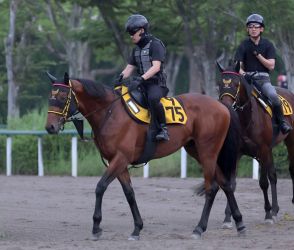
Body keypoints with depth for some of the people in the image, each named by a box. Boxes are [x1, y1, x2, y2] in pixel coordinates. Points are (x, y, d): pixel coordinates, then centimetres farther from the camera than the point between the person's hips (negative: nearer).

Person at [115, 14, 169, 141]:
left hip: (156, 83, -8)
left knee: (153, 98, -40)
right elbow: (130, 67, 16)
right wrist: (121, 76, -8)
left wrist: (141, 78, -31)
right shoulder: (137, 49, 18)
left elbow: (156, 67, -19)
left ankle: (163, 129, -31)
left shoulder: (155, 44, -8)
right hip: (142, 83, 8)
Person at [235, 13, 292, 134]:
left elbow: (271, 66, -1)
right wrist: (243, 73, -23)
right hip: (247, 78, 1)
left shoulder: (267, 45, 7)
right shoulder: (243, 46, 6)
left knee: (273, 95, -30)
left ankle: (282, 122, -15)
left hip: (263, 79, -1)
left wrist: (258, 54, -9)